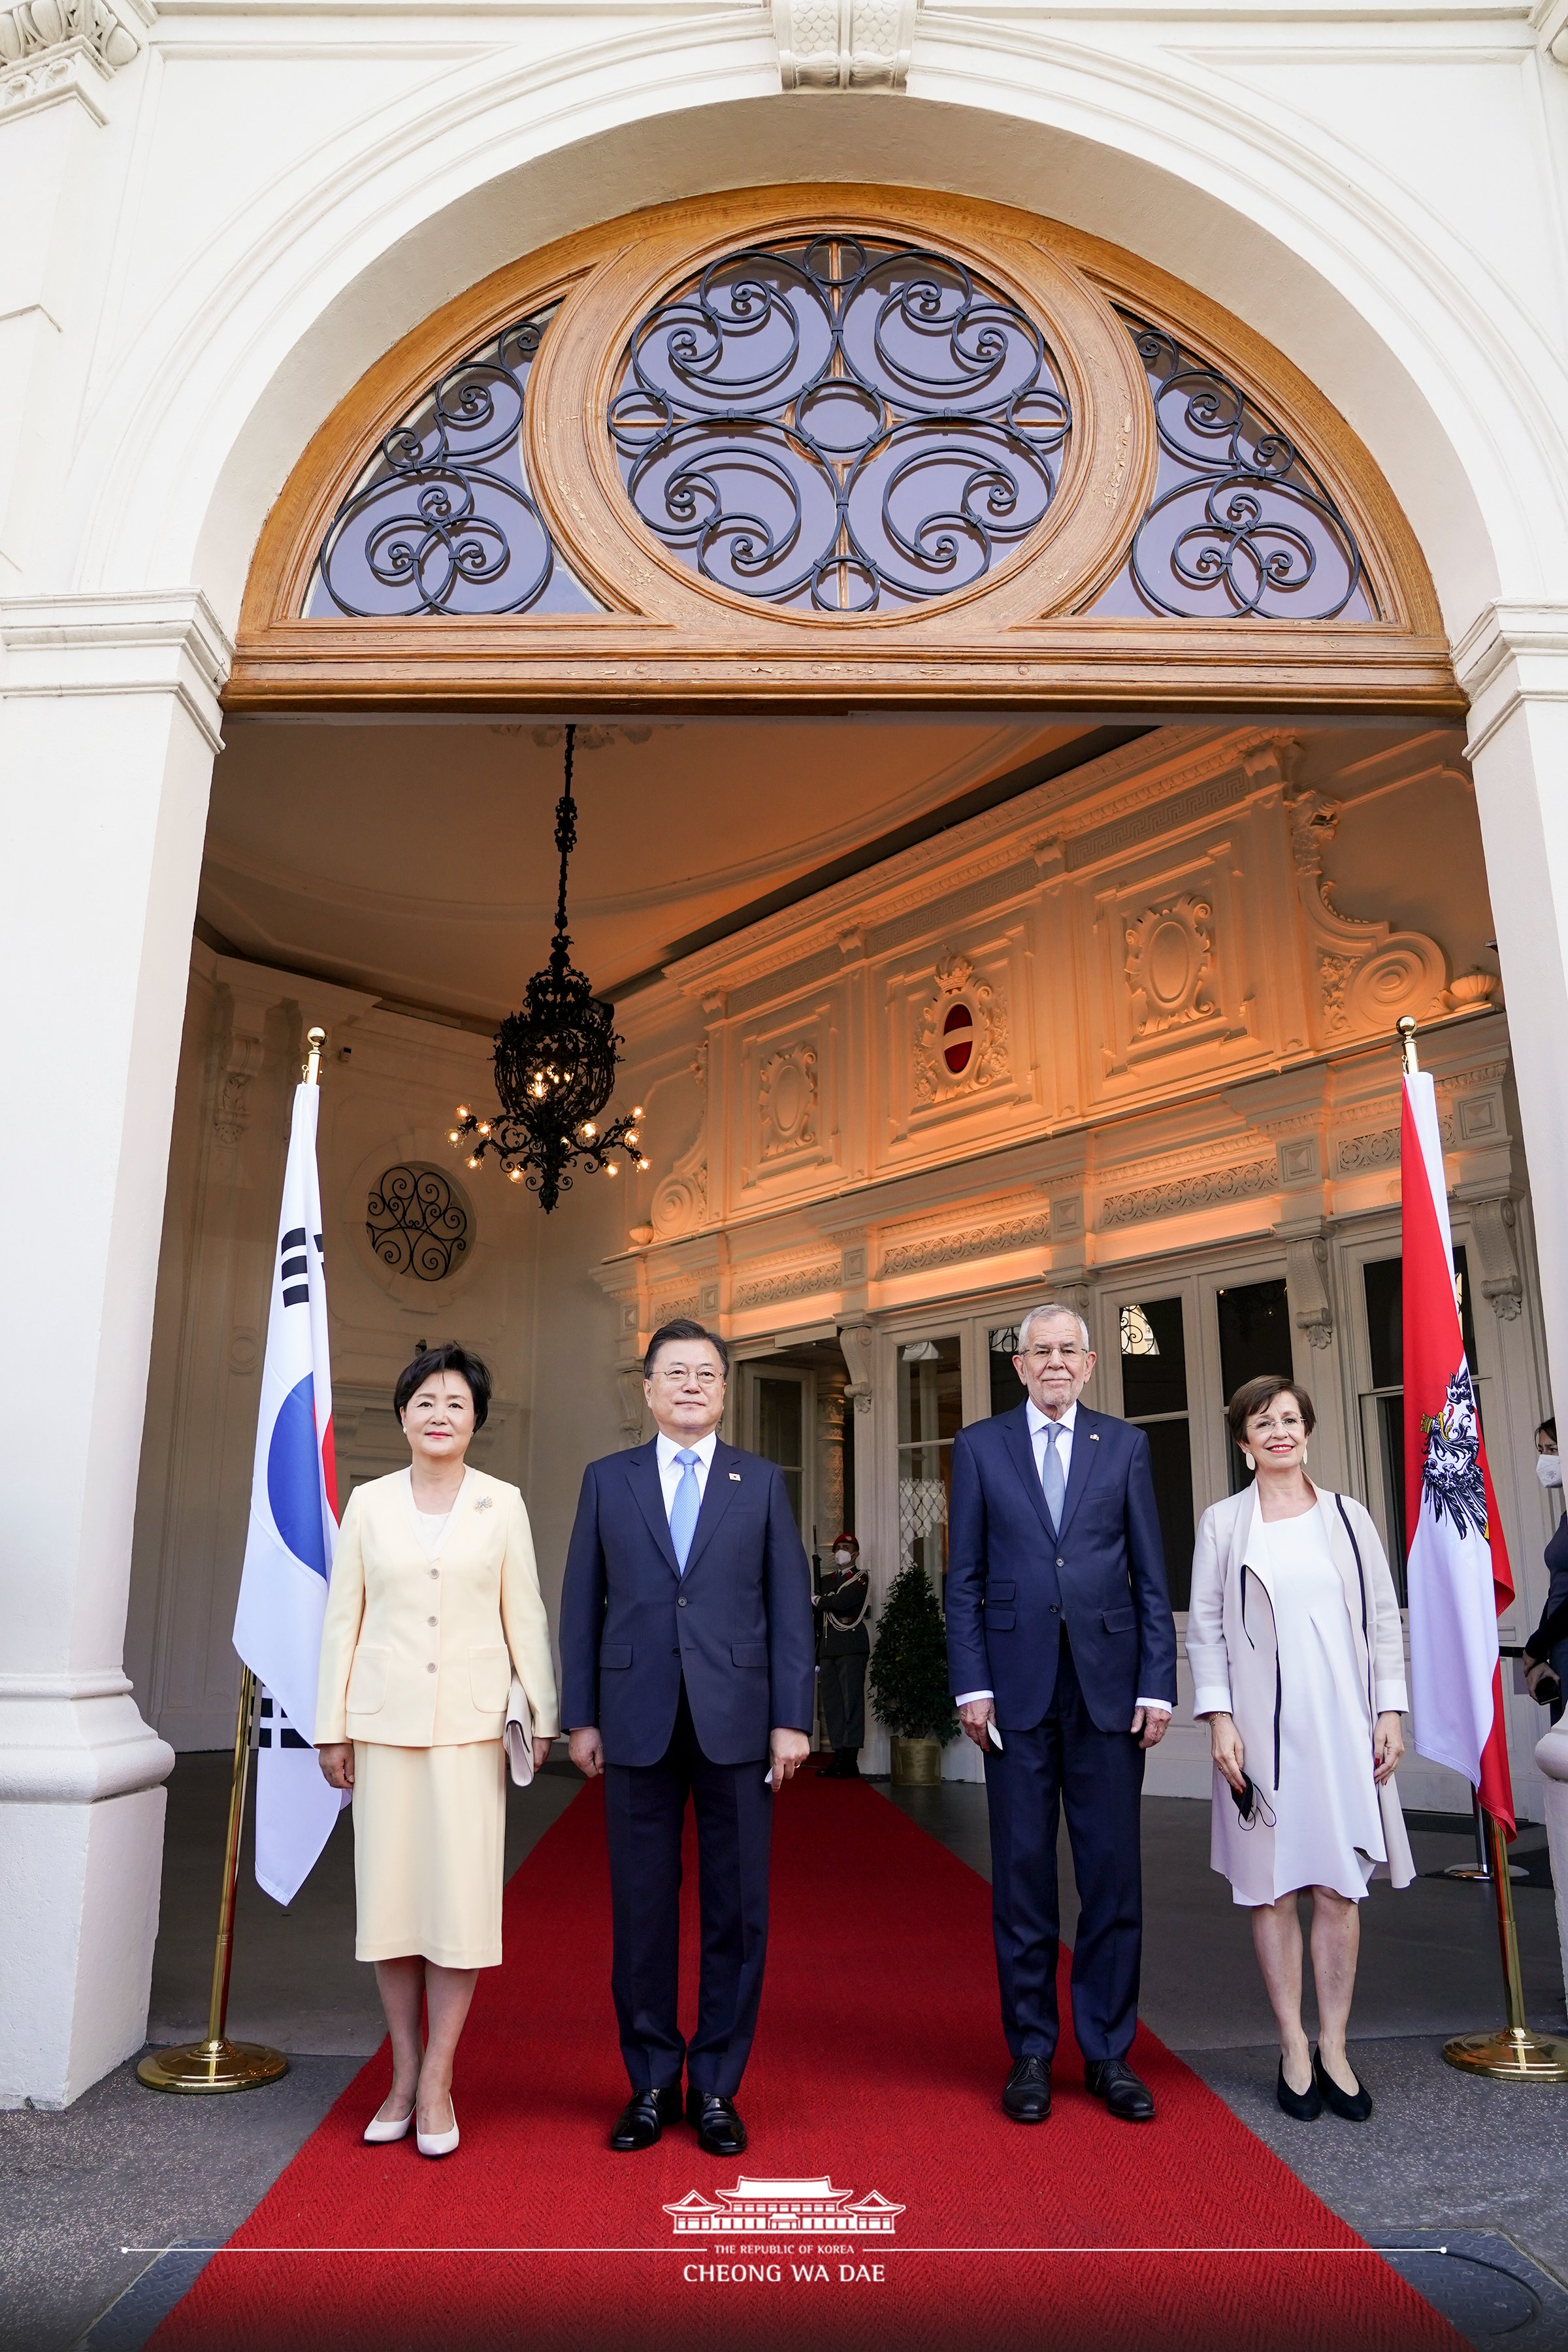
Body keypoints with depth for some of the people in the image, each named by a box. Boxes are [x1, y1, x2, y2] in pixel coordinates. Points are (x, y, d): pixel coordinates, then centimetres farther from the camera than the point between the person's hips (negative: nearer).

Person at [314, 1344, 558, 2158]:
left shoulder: (502, 1503, 2)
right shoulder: (369, 1502, 5)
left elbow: (524, 1615, 4)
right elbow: (343, 1617, 6)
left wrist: (544, 1714, 2)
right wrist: (331, 1725, 4)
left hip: (471, 1721, -1)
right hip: (384, 1718, 1)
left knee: (462, 1894, -1)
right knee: (388, 1892, 7)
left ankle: (437, 2081, 12)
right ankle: (404, 2073, 21)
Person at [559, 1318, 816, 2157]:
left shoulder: (762, 1481, 6)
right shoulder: (607, 1480, 7)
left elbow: (790, 1605, 3)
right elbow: (582, 1604, 6)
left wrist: (792, 1718, -4)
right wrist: (580, 1717, 2)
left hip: (737, 1722, 0)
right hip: (637, 1723, 0)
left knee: (736, 1909, 7)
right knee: (641, 1908, 9)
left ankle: (716, 2086, 23)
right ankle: (651, 2083, 25)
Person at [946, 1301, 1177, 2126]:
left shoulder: (1124, 1446, 7)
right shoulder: (979, 1446, 4)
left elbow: (1151, 1576, 5)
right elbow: (963, 1579, 3)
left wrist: (1158, 1683, -1)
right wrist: (972, 1684, -4)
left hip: (1108, 1685, 1)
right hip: (1018, 1688, -1)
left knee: (1113, 1874, 7)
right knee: (1023, 1873, 8)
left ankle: (1109, 2053, 22)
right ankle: (1031, 2053, 22)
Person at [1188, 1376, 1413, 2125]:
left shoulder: (1347, 1516, 7)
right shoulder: (1222, 1523, 3)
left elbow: (1384, 1619, 7)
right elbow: (1205, 1627, 1)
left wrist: (1390, 1711, 1)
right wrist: (1219, 1719, -6)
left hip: (1343, 1721, 1)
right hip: (1261, 1727, -1)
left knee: (1339, 1887, 5)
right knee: (1272, 1887, 4)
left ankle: (1333, 2050, 16)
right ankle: (1295, 2053, 16)